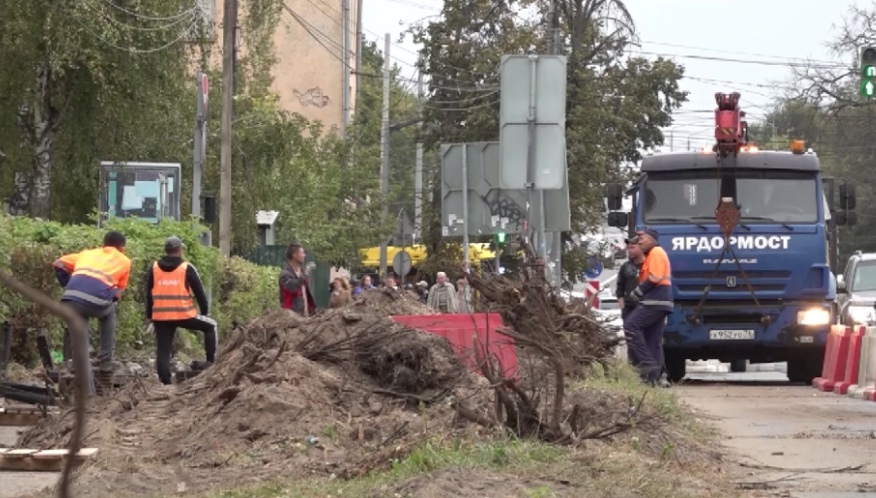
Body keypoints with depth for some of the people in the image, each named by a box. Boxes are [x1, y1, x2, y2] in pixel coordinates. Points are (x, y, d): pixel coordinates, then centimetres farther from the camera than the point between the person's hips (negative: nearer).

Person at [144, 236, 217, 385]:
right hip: (184, 315, -3)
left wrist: (149, 315, 21)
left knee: (163, 350, 8)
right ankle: (211, 361, 14)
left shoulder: (154, 268, 7)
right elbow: (199, 292, 1)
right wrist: (205, 311, 14)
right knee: (210, 326, 19)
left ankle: (165, 382, 2)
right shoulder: (187, 268, -3)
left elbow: (148, 294, 12)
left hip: (160, 316, 3)